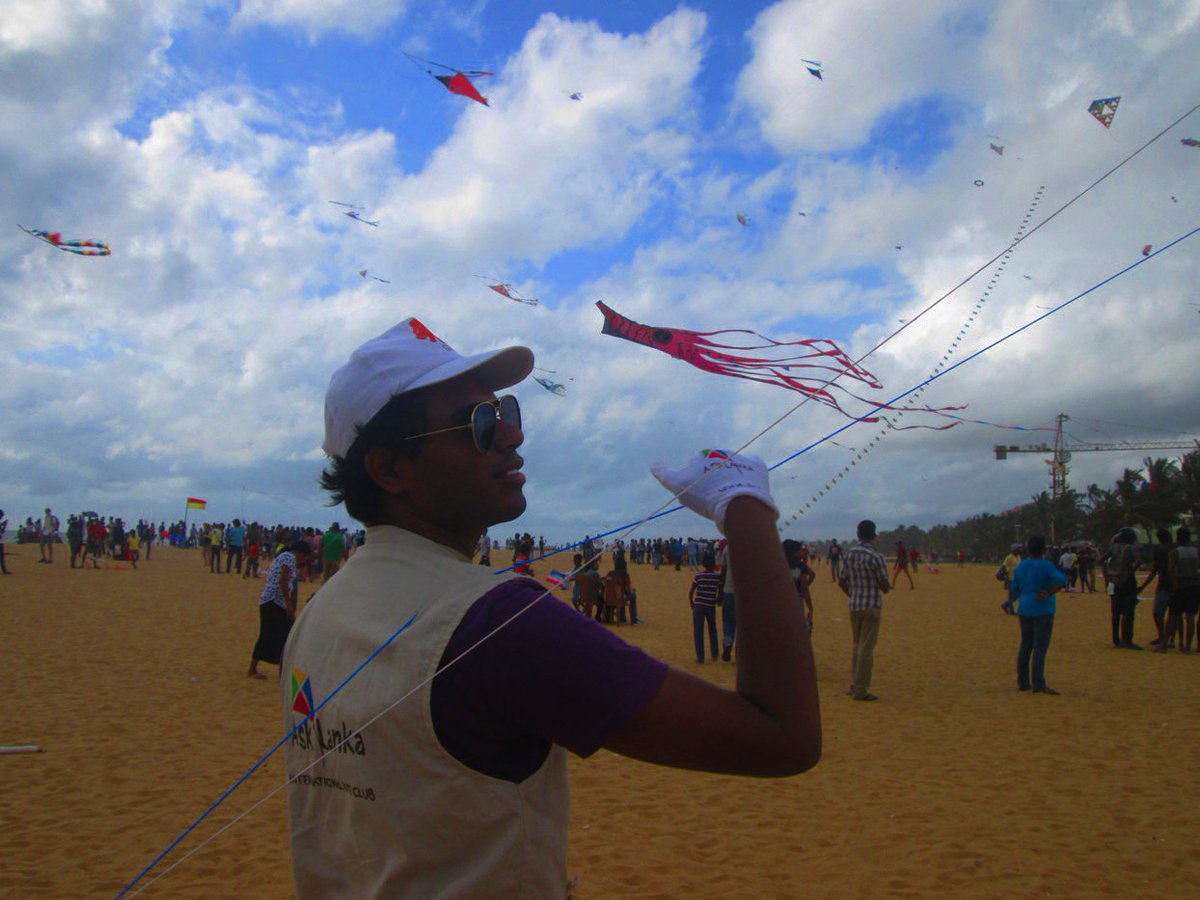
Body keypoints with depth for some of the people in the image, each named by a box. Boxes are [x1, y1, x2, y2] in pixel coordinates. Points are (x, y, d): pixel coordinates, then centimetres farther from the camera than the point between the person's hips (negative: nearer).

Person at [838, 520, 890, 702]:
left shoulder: (848, 554, 4)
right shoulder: (876, 557, -14)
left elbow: (842, 582, 10)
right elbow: (885, 587, -13)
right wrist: (886, 587, 10)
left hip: (854, 606, 6)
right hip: (872, 606, -6)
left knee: (857, 646, 17)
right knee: (866, 649, -2)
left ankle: (854, 685, 20)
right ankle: (860, 691, 1)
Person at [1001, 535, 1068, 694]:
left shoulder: (1020, 566, 6)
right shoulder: (1045, 565, -10)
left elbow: (1014, 589, 14)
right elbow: (1062, 580, -24)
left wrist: (1010, 603, 29)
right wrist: (1049, 594, -14)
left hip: (1024, 610, 6)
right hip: (1043, 611, -6)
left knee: (1025, 646, 13)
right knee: (1040, 648, -5)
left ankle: (1023, 682, 18)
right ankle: (1038, 684, -8)